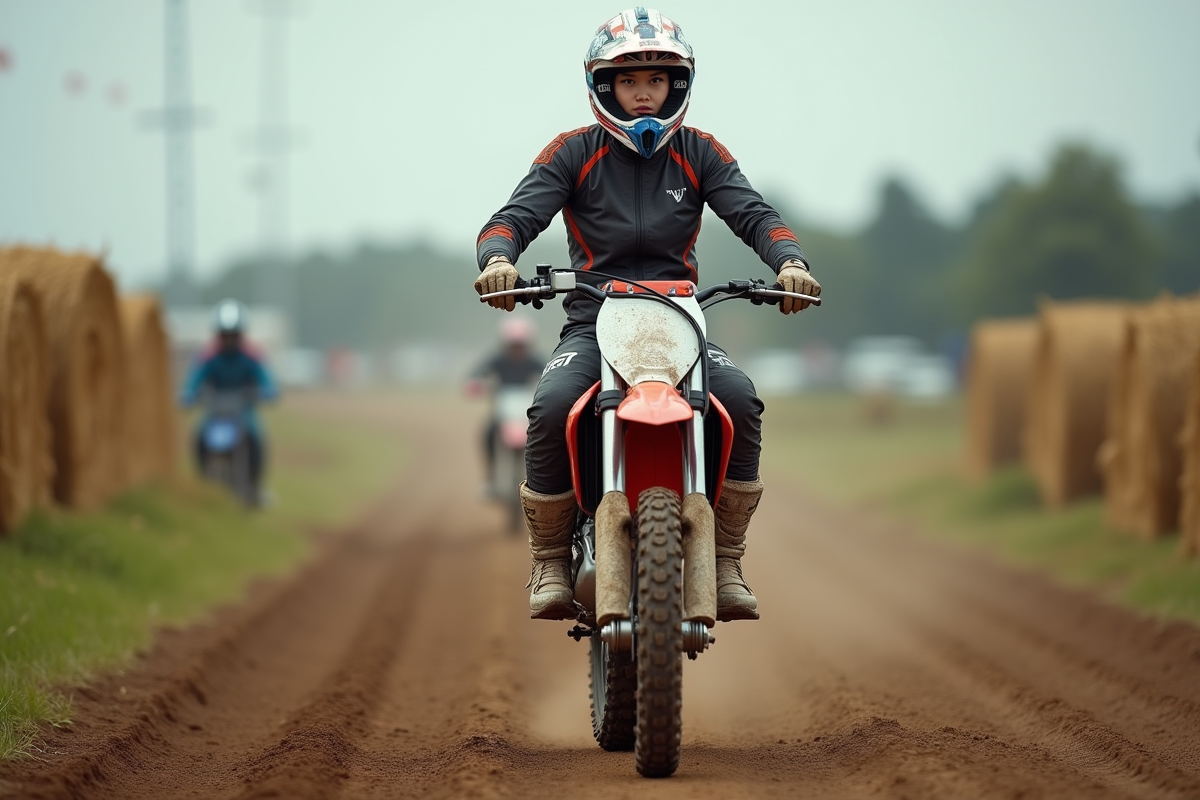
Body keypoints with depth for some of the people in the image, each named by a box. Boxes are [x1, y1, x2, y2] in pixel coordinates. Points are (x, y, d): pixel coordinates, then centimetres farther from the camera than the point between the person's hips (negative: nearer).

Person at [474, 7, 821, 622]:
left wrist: (789, 261, -25)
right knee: (552, 407, -32)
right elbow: (517, 215, -6)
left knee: (741, 401, -28)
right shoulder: (574, 152, 5)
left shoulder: (699, 153, 10)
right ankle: (550, 561, -12)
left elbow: (753, 214, -2)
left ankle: (726, 563, -14)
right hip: (592, 320, -1)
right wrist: (497, 258, -31)